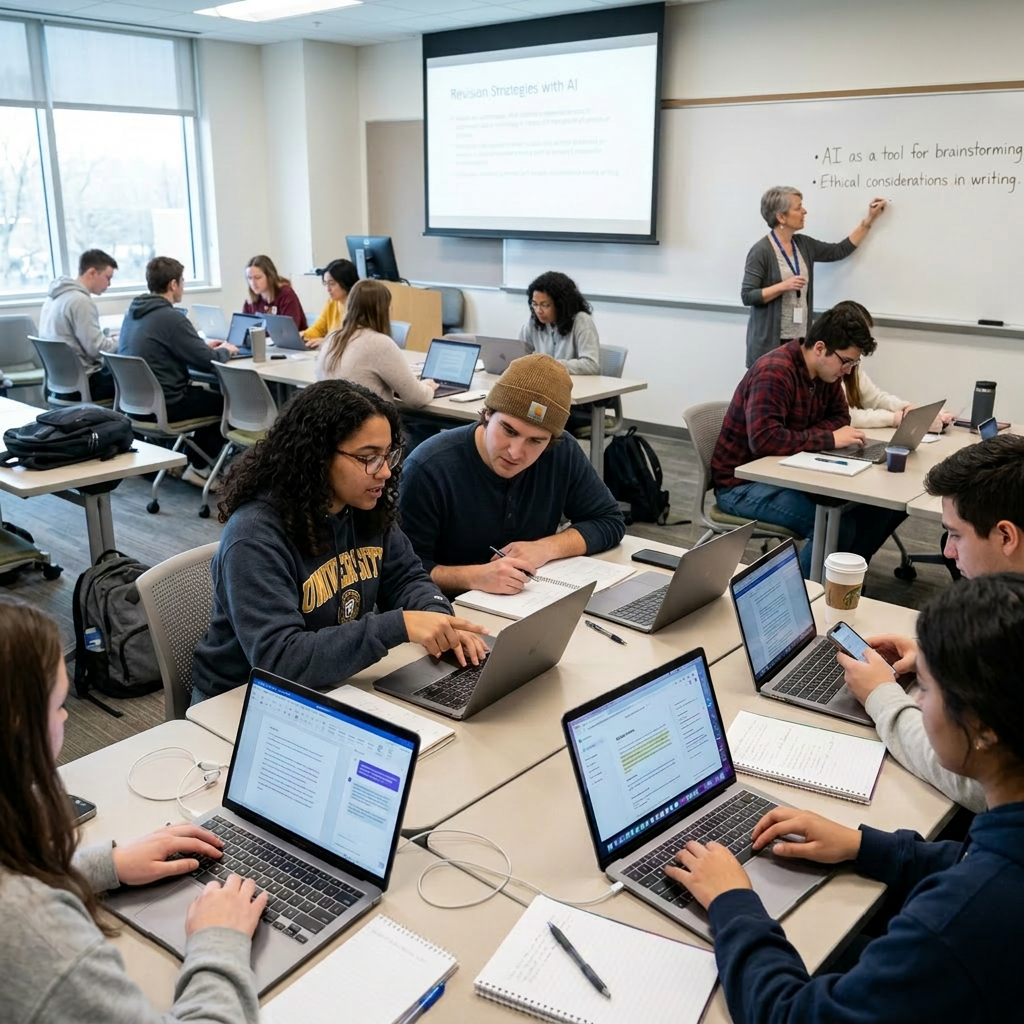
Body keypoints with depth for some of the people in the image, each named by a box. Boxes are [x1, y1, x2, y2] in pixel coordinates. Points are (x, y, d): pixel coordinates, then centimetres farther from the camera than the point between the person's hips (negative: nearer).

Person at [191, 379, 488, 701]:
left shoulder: (369, 508, -6)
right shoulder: (254, 537, -26)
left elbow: (406, 577, 7)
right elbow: (280, 660, -33)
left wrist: (439, 620, -16)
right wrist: (398, 626, -39)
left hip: (333, 688, 6)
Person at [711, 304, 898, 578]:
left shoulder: (825, 371, 4)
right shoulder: (774, 372, -24)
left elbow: (839, 416, 11)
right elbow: (765, 439, -35)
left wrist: (802, 436, -11)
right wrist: (829, 439, -28)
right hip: (743, 483, -9)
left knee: (878, 504, -3)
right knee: (838, 527, -26)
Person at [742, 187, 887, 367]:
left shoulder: (803, 244, 10)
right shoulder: (761, 251, -11)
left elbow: (840, 250, 17)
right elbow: (747, 296, -14)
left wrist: (869, 220, 17)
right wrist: (784, 286, -20)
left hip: (801, 338, 6)